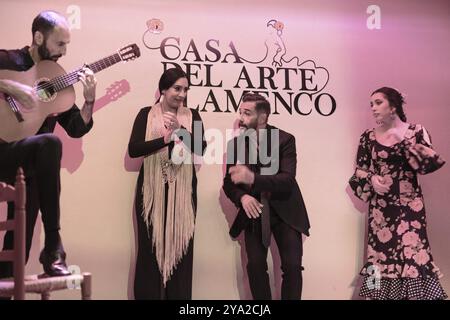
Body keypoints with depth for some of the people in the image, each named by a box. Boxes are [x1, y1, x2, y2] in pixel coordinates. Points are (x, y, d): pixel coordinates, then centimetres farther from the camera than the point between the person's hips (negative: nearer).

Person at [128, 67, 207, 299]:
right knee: (150, 247, 1)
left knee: (180, 247, 2)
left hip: (183, 191, 1)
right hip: (152, 190, -1)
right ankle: (147, 295, 10)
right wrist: (165, 139, -18)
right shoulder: (147, 114, 3)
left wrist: (180, 129, -17)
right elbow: (133, 149, -8)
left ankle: (179, 296, 9)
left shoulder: (192, 116, 8)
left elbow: (201, 149, -5)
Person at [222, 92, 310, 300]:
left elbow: (287, 179, -23)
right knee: (255, 266, -6)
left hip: (284, 210, -2)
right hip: (254, 211, 2)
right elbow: (228, 182, 2)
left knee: (292, 266, -9)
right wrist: (242, 197, -22)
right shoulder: (235, 143, -1)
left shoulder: (285, 139, -12)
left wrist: (253, 178, -40)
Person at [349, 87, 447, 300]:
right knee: (381, 254, 1)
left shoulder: (415, 131, 1)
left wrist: (405, 139, -18)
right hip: (380, 207, 2)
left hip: (409, 206, -2)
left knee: (412, 253, -11)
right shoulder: (368, 137, 7)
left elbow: (430, 164, -10)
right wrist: (371, 179, -11)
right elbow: (359, 172, 9)